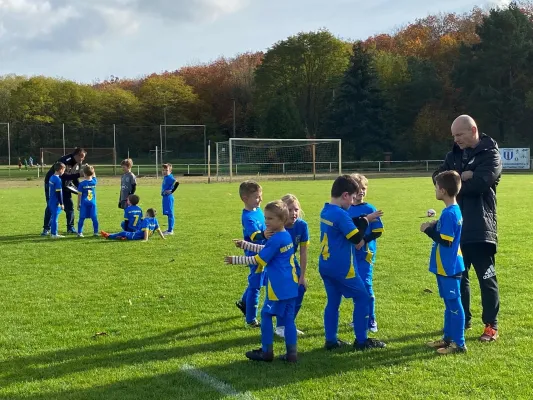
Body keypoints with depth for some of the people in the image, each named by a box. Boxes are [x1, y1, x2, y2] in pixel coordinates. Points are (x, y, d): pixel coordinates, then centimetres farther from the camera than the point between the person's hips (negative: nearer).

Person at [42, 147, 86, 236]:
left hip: (64, 185, 7)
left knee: (69, 205, 2)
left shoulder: (78, 163, -8)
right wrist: (79, 174, -43)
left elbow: (74, 177, 2)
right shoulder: (65, 161, -32)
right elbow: (63, 177, -37)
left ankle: (70, 227, 12)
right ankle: (46, 229, -1)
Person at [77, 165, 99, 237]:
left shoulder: (82, 184, -8)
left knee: (81, 218, 1)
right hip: (92, 203, 2)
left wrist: (78, 204, 4)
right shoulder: (94, 182, -2)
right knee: (94, 218, 5)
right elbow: (94, 175, 23)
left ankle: (80, 232, 2)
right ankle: (96, 232, 7)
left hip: (84, 204, -2)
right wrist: (90, 168, 24)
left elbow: (79, 195, -4)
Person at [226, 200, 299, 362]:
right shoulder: (287, 236, 10)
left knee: (266, 315, 5)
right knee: (288, 318, 10)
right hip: (291, 285, 8)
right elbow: (266, 250, 23)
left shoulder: (275, 240, -18)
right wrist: (245, 244, 24)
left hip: (278, 286, -8)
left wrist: (235, 260, -6)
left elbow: (258, 260, -13)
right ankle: (292, 353, 10)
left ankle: (266, 352, 11)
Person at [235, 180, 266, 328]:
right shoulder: (248, 217, -25)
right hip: (255, 255, -9)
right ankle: (251, 320, 13)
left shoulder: (258, 210, 3)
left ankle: (243, 303, 45)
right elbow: (255, 236, -39)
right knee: (255, 286, 2)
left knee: (257, 281, 24)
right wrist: (265, 234, -57)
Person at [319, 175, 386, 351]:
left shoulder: (326, 211, 8)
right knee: (362, 298, 4)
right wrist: (365, 220, -7)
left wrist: (362, 220, 6)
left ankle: (331, 340, 15)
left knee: (333, 301, 13)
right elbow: (356, 238, -19)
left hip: (326, 265, 9)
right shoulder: (340, 214, -20)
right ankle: (361, 341, 8)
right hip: (341, 267, -9)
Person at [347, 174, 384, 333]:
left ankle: (371, 321, 3)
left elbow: (378, 231, -7)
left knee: (366, 285, -6)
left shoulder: (370, 209, -6)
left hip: (365, 253, -4)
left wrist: (364, 240, -19)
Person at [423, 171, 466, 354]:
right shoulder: (454, 210, 10)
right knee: (449, 303, 17)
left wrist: (428, 230, -13)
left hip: (449, 267, -10)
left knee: (454, 303, -3)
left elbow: (445, 241, -23)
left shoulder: (449, 213, -21)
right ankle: (449, 338, 27)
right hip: (446, 266, 10)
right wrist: (435, 226, 3)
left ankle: (459, 343, 3)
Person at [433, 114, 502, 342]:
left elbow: (480, 183, -21)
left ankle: (491, 325, 8)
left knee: (486, 277, 0)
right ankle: (462, 320, 25)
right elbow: (438, 177, 0)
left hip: (480, 228, -6)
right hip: (456, 226, 6)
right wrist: (460, 177, -16)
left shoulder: (491, 154, -6)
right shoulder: (454, 154, 13)